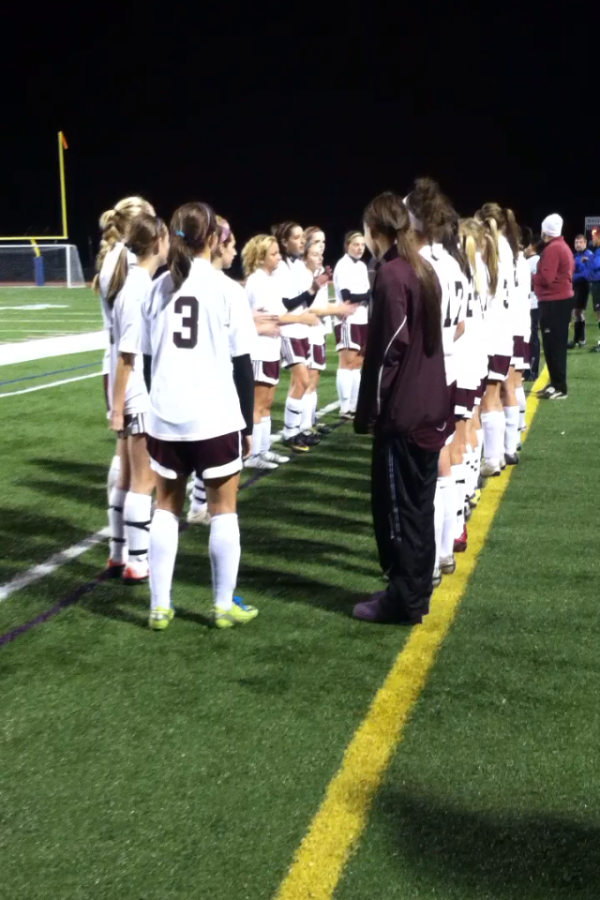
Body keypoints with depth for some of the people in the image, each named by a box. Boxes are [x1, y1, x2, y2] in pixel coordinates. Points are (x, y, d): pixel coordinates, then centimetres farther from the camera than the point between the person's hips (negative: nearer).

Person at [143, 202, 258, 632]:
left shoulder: (159, 286, 7)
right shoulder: (224, 286, -5)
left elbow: (150, 356, 12)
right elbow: (241, 363, -5)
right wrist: (248, 423, 2)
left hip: (164, 416, 4)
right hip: (214, 416, -4)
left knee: (167, 507, 14)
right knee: (223, 508, 8)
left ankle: (160, 606, 16)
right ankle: (226, 605, 15)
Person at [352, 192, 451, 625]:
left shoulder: (391, 275, -14)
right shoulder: (423, 270, 12)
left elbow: (387, 350, -17)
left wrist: (368, 411, -11)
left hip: (402, 412, -8)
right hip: (430, 407, 8)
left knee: (396, 507, 1)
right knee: (417, 506, 15)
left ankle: (404, 602, 8)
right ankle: (414, 592, 24)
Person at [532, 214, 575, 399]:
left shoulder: (552, 249, -15)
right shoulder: (563, 246, 15)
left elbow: (546, 278, -21)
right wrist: (536, 278, 11)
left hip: (553, 302, -10)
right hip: (564, 299, 10)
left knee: (553, 345, -7)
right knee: (557, 344, 14)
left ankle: (559, 387, -6)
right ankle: (557, 383, 20)